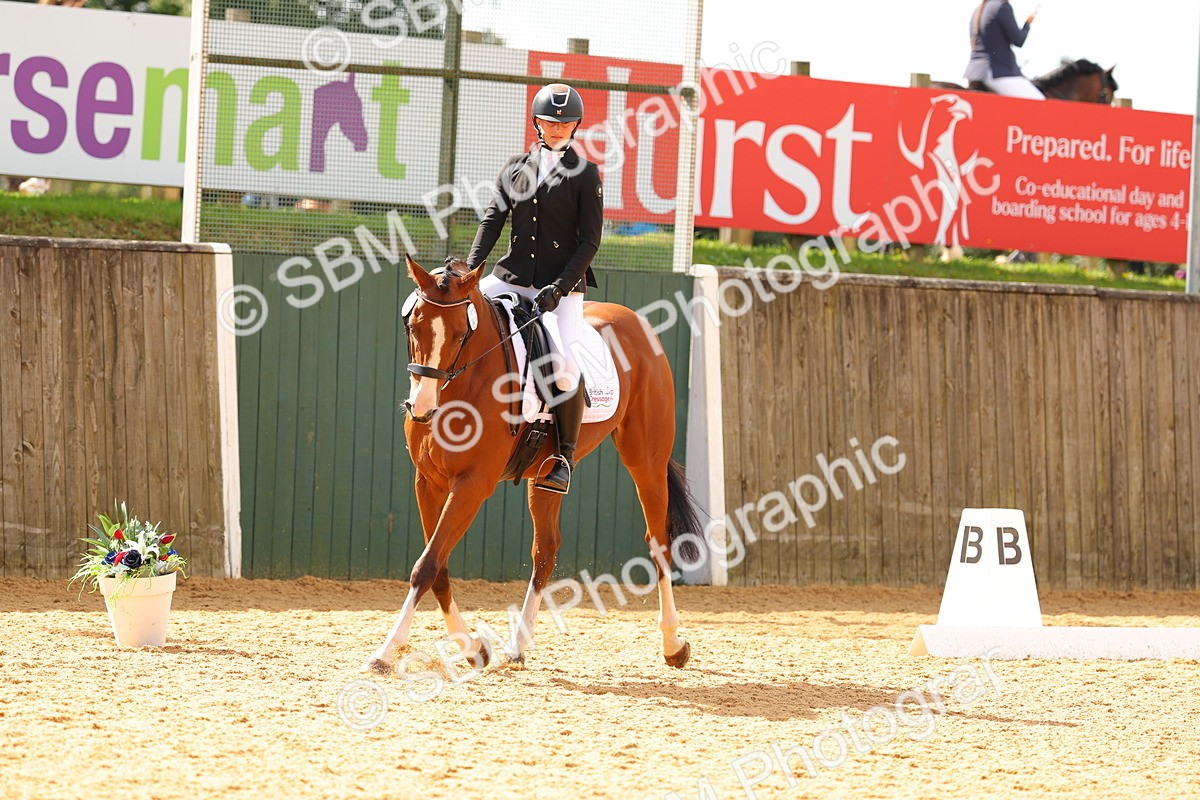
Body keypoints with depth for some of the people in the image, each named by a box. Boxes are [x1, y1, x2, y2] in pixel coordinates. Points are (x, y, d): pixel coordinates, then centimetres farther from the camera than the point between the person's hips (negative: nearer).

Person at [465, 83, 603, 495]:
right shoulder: (516, 167, 11)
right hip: (513, 276, 4)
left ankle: (565, 456, -8)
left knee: (565, 366, -22)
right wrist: (470, 271, -9)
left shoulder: (585, 173, 0)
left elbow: (589, 240, -4)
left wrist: (559, 287, -15)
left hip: (563, 283, -4)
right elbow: (492, 220, 6)